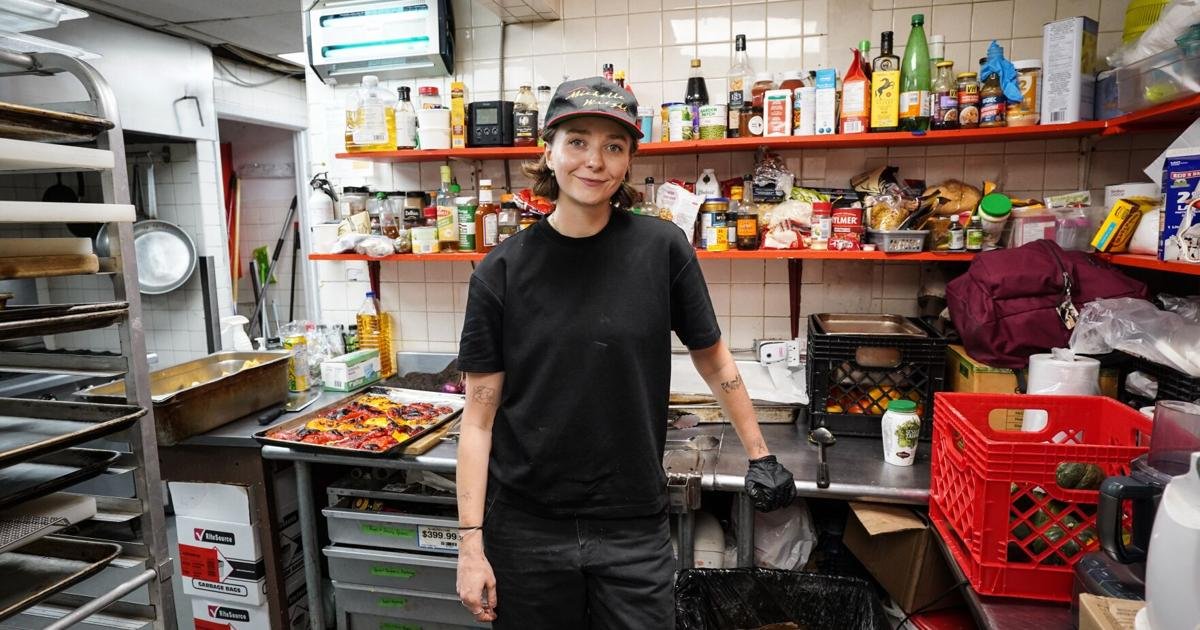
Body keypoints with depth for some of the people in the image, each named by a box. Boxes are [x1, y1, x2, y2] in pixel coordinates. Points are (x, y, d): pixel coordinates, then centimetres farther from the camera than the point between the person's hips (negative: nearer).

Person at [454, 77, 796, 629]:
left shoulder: (662, 248, -7)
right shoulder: (501, 271, -7)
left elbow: (712, 358, 5)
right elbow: (479, 415, -5)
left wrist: (759, 453, 10)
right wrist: (471, 541, -7)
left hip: (635, 528, 0)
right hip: (526, 527, 1)